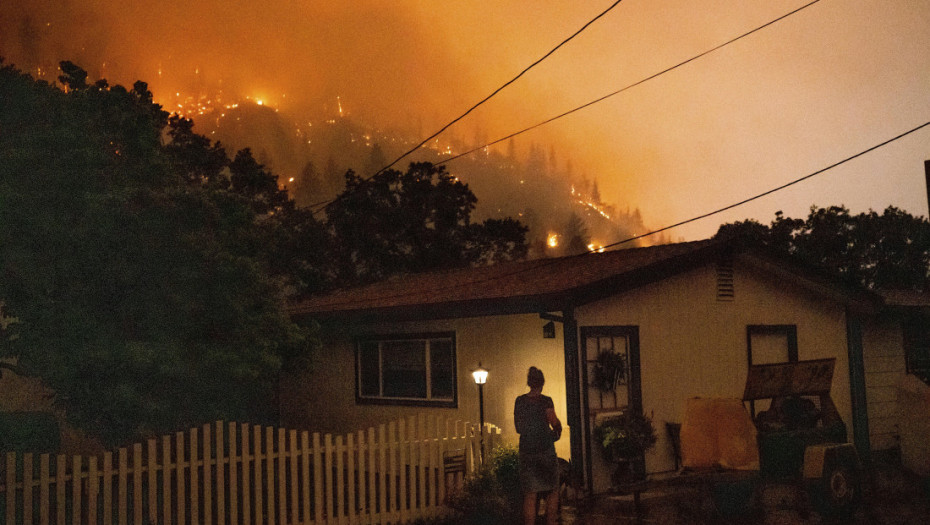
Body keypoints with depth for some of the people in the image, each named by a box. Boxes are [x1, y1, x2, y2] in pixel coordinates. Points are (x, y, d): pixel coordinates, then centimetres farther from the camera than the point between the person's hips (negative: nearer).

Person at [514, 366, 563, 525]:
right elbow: (555, 423, -14)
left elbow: (518, 428, 12)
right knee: (552, 491, 12)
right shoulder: (545, 400, -8)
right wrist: (557, 432, 7)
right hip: (545, 449, -3)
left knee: (529, 495, 5)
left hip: (526, 450, 4)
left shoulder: (519, 401, 5)